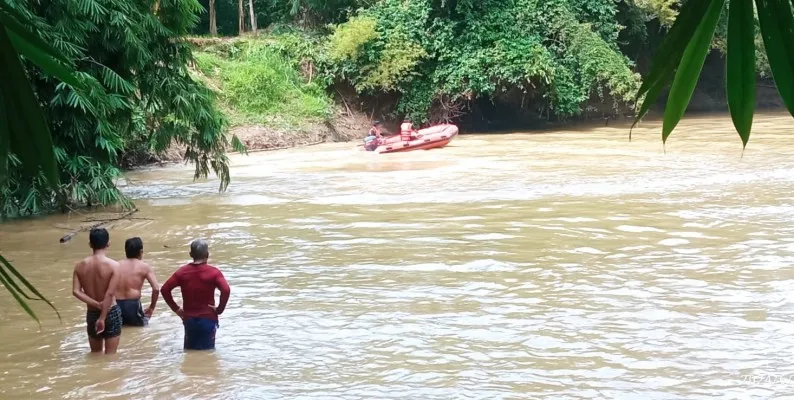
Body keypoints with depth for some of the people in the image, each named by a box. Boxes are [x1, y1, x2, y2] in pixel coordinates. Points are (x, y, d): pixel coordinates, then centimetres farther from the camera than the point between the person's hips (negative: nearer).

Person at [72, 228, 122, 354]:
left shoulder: (80, 266, -2)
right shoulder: (113, 265, -14)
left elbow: (76, 291, -11)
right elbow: (110, 294, -20)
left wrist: (96, 304, -12)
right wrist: (102, 318, -18)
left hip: (91, 313, 4)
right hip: (111, 313, -4)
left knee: (95, 354, 20)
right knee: (110, 355, 3)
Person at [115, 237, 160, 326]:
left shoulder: (117, 265, 13)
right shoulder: (144, 267, 4)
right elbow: (156, 289, -5)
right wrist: (151, 307, 8)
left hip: (116, 305, 3)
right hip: (133, 305, -3)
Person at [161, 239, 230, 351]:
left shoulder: (182, 272, 1)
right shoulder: (214, 272, -9)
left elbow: (165, 289, -3)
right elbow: (226, 290, -23)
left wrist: (176, 308, 3)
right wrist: (220, 309, -10)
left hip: (189, 319, 3)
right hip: (208, 319, -3)